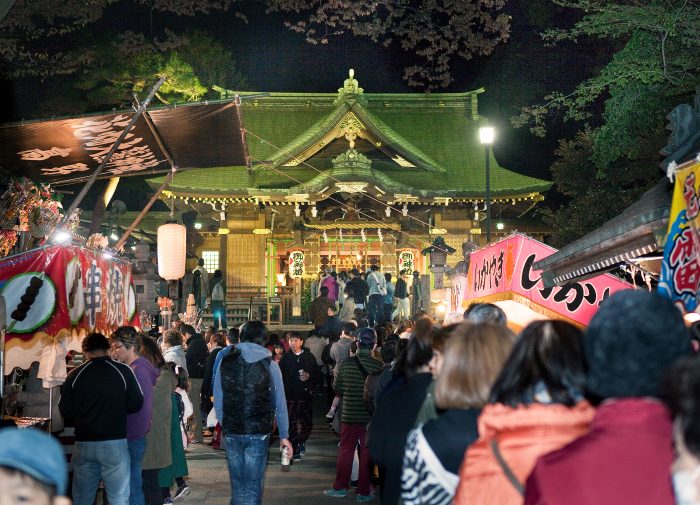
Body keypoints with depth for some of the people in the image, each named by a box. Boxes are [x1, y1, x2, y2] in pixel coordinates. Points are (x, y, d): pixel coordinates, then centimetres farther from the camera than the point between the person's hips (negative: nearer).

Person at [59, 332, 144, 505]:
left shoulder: (74, 375, -3)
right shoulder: (123, 371, -6)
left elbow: (65, 411, 0)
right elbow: (136, 404, -3)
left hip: (84, 444, 2)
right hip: (115, 443, -2)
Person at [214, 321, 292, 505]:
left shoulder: (225, 362, 2)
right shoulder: (269, 365, -3)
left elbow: (218, 401, 2)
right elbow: (280, 403, 0)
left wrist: (225, 426, 13)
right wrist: (284, 436, 7)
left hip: (232, 432, 2)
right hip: (258, 432, -2)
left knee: (237, 485, 13)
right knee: (253, 486, 3)